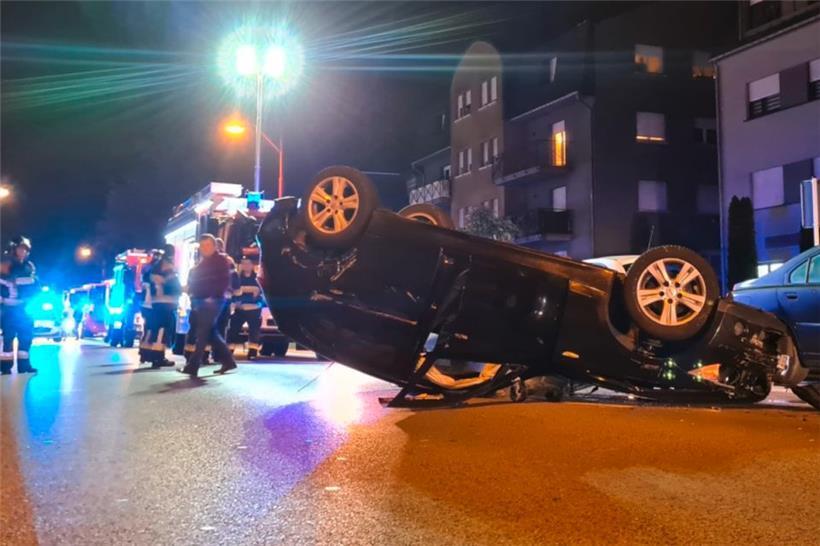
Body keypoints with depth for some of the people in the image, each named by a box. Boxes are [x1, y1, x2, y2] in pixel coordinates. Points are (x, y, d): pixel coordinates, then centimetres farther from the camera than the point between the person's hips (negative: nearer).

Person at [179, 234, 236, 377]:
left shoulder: (221, 260, -4)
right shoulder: (202, 262, 21)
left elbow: (225, 281, -13)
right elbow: (195, 280, 23)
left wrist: (213, 297, -20)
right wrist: (193, 296, 6)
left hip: (213, 301, -9)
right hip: (201, 302, 9)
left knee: (202, 334, -9)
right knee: (211, 333, 10)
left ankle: (193, 366, -8)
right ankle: (228, 361, 16)